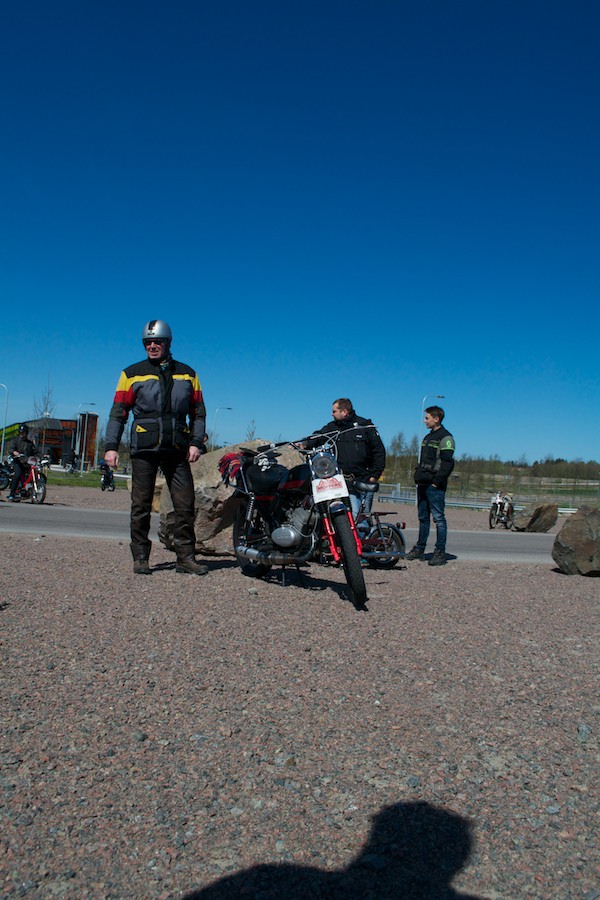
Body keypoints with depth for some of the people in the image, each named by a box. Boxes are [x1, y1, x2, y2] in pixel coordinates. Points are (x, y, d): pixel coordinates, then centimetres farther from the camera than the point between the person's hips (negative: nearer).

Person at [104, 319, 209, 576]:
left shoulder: (187, 374, 13)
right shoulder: (132, 373, 8)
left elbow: (198, 412, 14)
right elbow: (118, 413, 5)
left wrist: (196, 442, 1)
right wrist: (111, 446, -4)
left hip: (177, 449, 2)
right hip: (144, 449, -1)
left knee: (185, 505, 0)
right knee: (141, 506, 2)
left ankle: (186, 558, 7)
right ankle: (140, 558, 11)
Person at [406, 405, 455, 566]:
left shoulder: (445, 437, -8)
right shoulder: (428, 437, 20)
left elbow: (448, 463, -16)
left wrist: (437, 481, -18)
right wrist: (418, 477, 14)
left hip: (435, 486, -9)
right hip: (423, 484, 9)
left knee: (438, 518, -5)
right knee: (423, 517, 14)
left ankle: (440, 552, -2)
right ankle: (420, 548, 22)